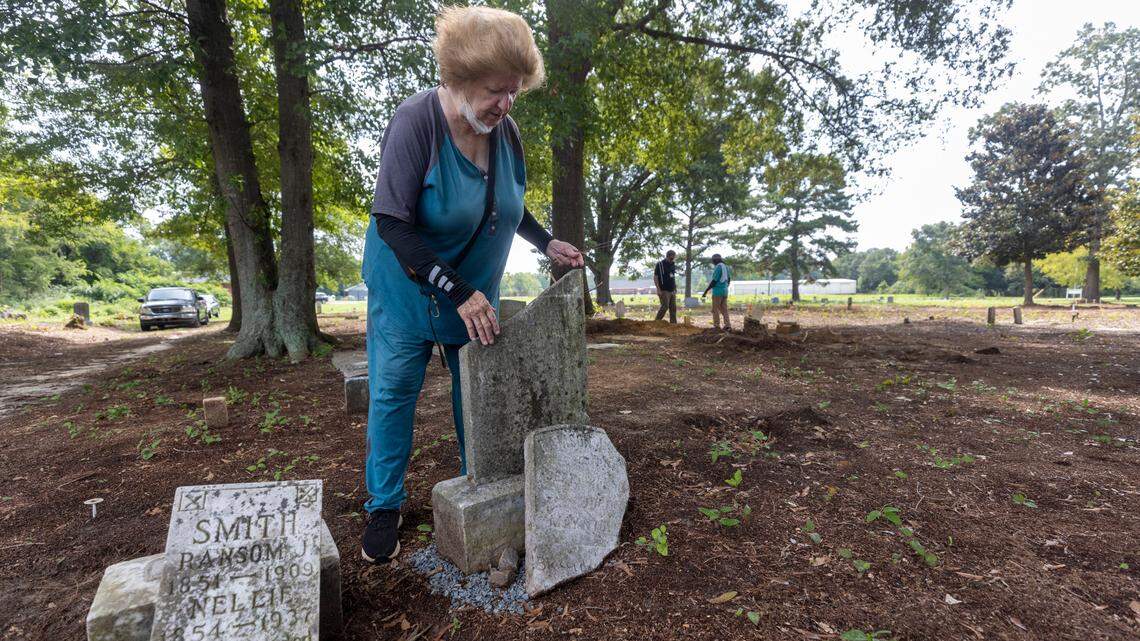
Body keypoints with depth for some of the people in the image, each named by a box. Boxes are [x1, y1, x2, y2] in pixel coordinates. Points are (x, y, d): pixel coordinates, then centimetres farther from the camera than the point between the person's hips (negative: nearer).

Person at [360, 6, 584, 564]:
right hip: (408, 284, -4)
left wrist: (545, 243, -4)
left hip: (475, 289, 5)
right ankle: (384, 506, 20)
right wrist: (457, 292, -31)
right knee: (393, 389, 2)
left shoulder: (505, 131, -6)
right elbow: (392, 224, -25)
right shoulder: (416, 122, -22)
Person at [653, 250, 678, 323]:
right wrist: (658, 289, -17)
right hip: (664, 291, -7)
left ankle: (673, 323, 7)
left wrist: (675, 289, 16)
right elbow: (655, 277, -10)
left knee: (673, 308, 4)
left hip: (672, 290, 7)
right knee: (665, 306, -13)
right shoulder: (660, 264, -6)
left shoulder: (673, 265, 15)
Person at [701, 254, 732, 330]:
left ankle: (717, 326, 2)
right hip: (725, 291, 8)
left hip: (717, 291, -8)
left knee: (715, 309, 0)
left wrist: (706, 291, -13)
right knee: (724, 309, 9)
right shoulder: (726, 267, 11)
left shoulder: (718, 267, -14)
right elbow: (729, 279, 18)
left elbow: (714, 281, -17)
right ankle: (728, 325, 4)